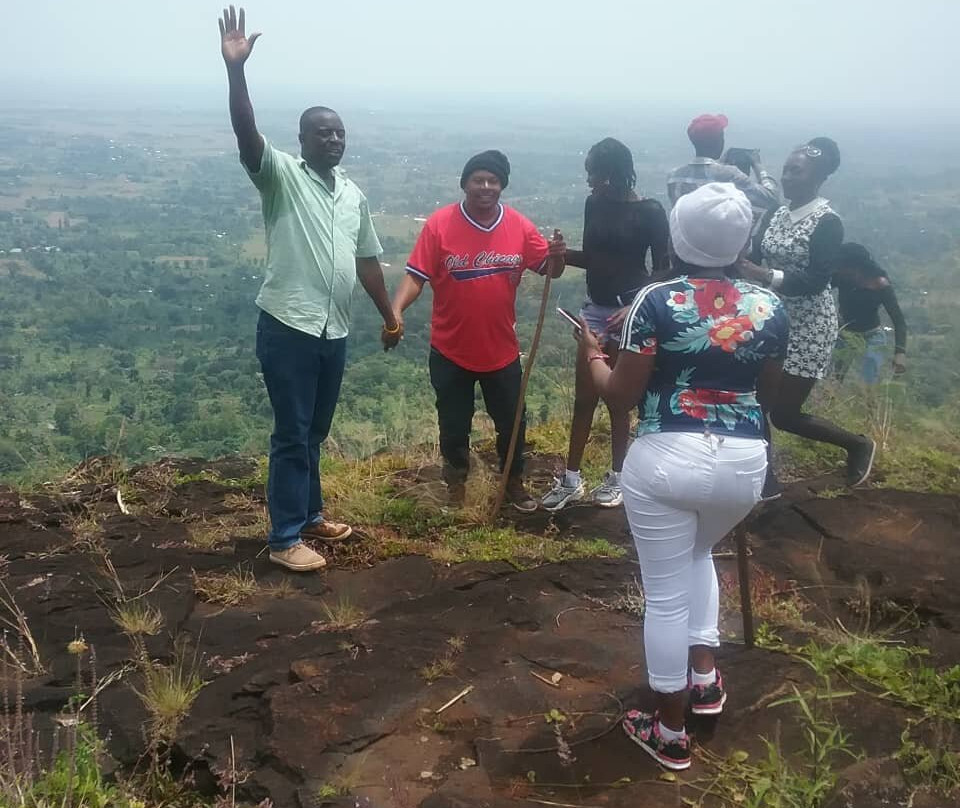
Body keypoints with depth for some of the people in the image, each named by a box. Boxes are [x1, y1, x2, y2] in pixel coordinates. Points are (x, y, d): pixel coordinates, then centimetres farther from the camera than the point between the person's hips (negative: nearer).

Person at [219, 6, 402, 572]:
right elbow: (246, 133, -24)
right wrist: (236, 69, -37)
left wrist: (389, 315, 20)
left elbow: (367, 260, 20)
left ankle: (310, 515, 33)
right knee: (292, 435, -1)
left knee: (315, 433, 18)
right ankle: (285, 539, 8)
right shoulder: (281, 174, -5)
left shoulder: (354, 195, 14)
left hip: (334, 331, 6)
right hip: (288, 327, -6)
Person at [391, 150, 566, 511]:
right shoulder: (439, 224, -13)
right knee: (453, 425, 13)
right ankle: (456, 483, 37)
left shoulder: (519, 227, -5)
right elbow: (416, 276, -13)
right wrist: (396, 311, -29)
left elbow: (549, 269, 4)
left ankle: (514, 482, 38)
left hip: (502, 350, 2)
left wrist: (557, 256, -20)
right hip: (451, 351, -2)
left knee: (512, 423, 15)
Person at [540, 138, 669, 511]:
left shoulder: (649, 212, -12)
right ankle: (571, 479, 16)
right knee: (584, 395, 7)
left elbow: (662, 269, -9)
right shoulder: (594, 204, 4)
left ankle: (617, 476, 22)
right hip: (595, 307, 5)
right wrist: (563, 253, -7)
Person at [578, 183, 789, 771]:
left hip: (667, 459, -4)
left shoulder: (657, 304, -9)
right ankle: (705, 675, 31)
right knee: (698, 552, 34)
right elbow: (768, 394, 14)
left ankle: (671, 734, 23)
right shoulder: (770, 309, 2)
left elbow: (620, 397, -5)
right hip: (744, 462, 4)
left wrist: (593, 355, 13)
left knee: (666, 596, 9)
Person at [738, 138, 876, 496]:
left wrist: (765, 276, -34)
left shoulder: (827, 223, -15)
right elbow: (755, 257, 5)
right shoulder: (775, 215, 6)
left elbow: (816, 282, -22)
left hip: (808, 327, -7)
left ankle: (858, 444, 22)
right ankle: (766, 480, 20)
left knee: (784, 414, -2)